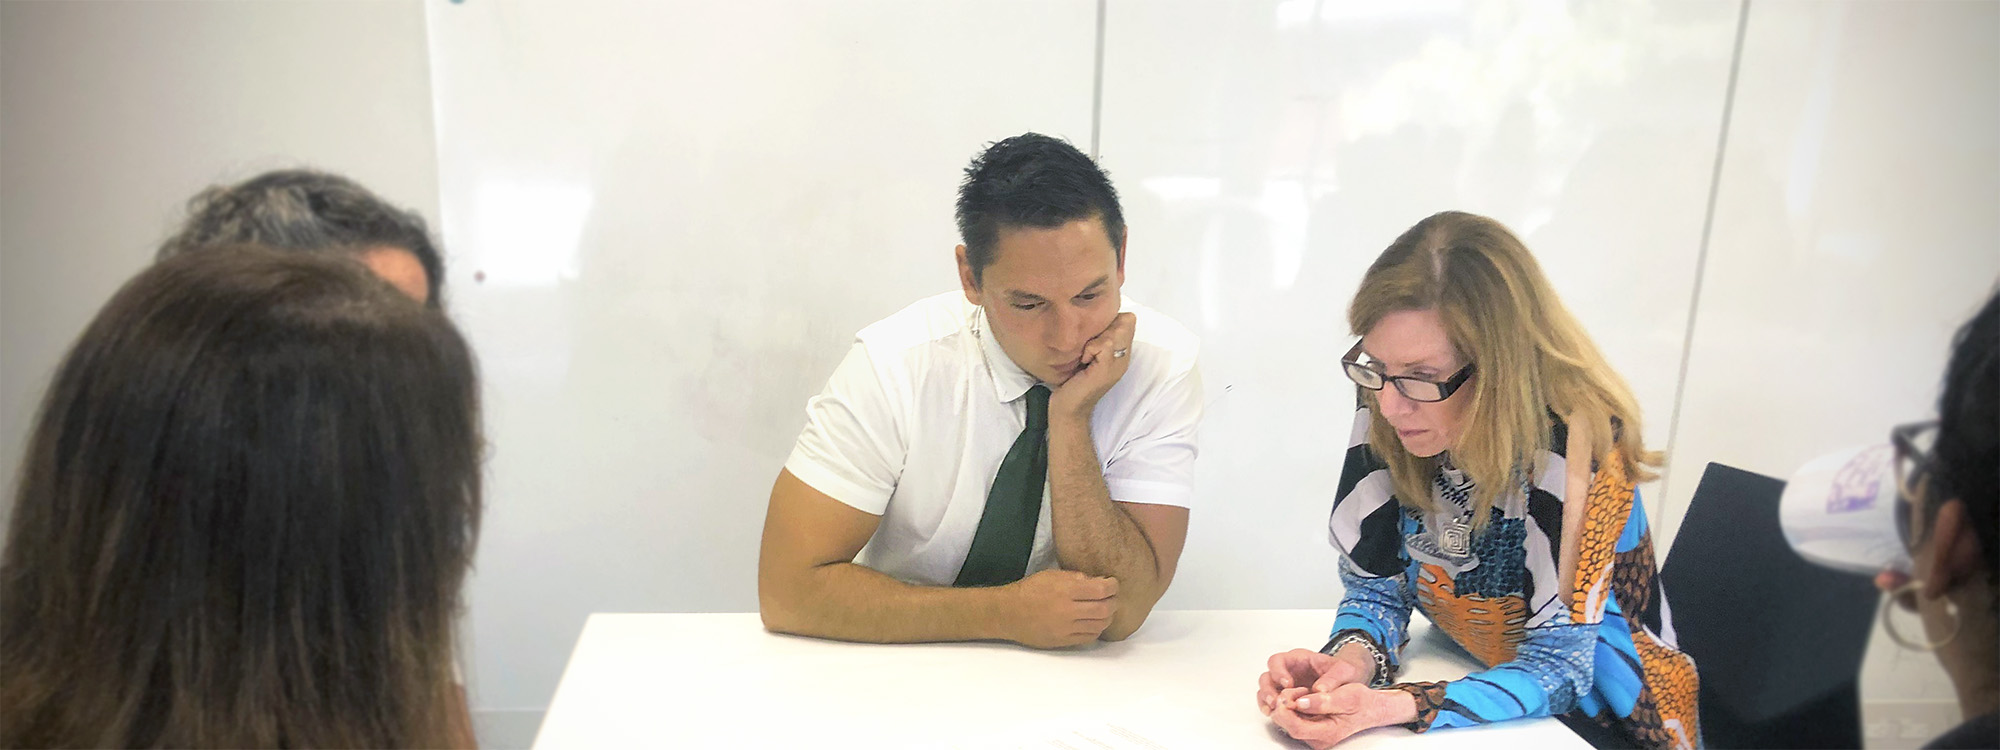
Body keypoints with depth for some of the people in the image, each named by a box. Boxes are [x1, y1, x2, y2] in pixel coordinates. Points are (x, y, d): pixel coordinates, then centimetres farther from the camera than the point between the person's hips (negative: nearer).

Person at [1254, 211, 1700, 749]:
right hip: (1473, 681, 4)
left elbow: (1555, 668, -20)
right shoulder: (1388, 416, -12)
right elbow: (1376, 584, -2)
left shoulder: (1574, 443, -25)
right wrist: (1353, 658, -24)